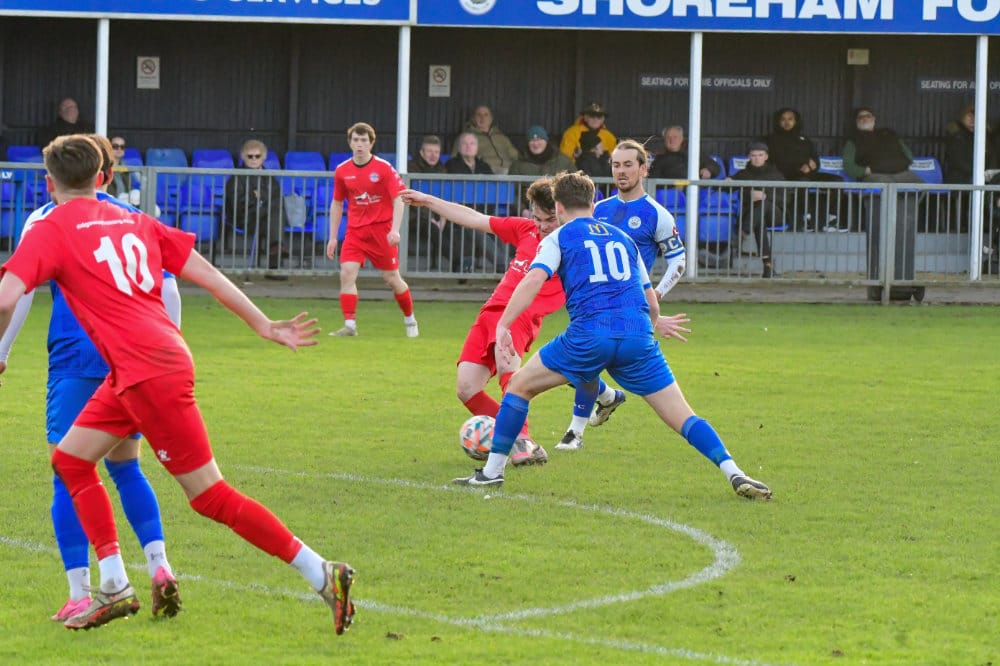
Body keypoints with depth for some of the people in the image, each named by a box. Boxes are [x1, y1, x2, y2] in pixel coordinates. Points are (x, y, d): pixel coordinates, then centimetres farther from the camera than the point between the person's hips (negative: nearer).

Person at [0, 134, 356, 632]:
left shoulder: (50, 230, -3)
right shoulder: (133, 221, 17)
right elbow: (205, 273, 13)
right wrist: (263, 324, 16)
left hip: (150, 373, -8)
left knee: (209, 494, -4)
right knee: (71, 459, 17)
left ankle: (324, 576, -7)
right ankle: (114, 588, 14)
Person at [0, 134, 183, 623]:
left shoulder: (46, 220, 6)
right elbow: (168, 290, 11)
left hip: (76, 358, -3)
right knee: (126, 467, 18)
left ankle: (79, 594, -7)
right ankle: (159, 565, 1)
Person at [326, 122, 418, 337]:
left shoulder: (384, 168, -8)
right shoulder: (342, 171, 3)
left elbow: (398, 200, -9)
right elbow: (337, 204, 14)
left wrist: (395, 230, -22)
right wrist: (332, 237, 11)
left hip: (381, 229, -3)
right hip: (355, 231, 3)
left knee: (392, 278, 4)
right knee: (347, 274, -14)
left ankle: (410, 320, 25)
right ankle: (350, 325, -13)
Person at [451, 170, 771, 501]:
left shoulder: (558, 238, 14)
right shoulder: (623, 238, 27)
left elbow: (534, 279, -4)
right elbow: (649, 297, 32)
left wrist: (503, 325, -8)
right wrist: (655, 321, 54)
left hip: (589, 336, -3)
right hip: (639, 336, 3)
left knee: (520, 385, 16)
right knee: (682, 416, 4)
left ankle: (492, 471, 16)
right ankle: (735, 474, -12)